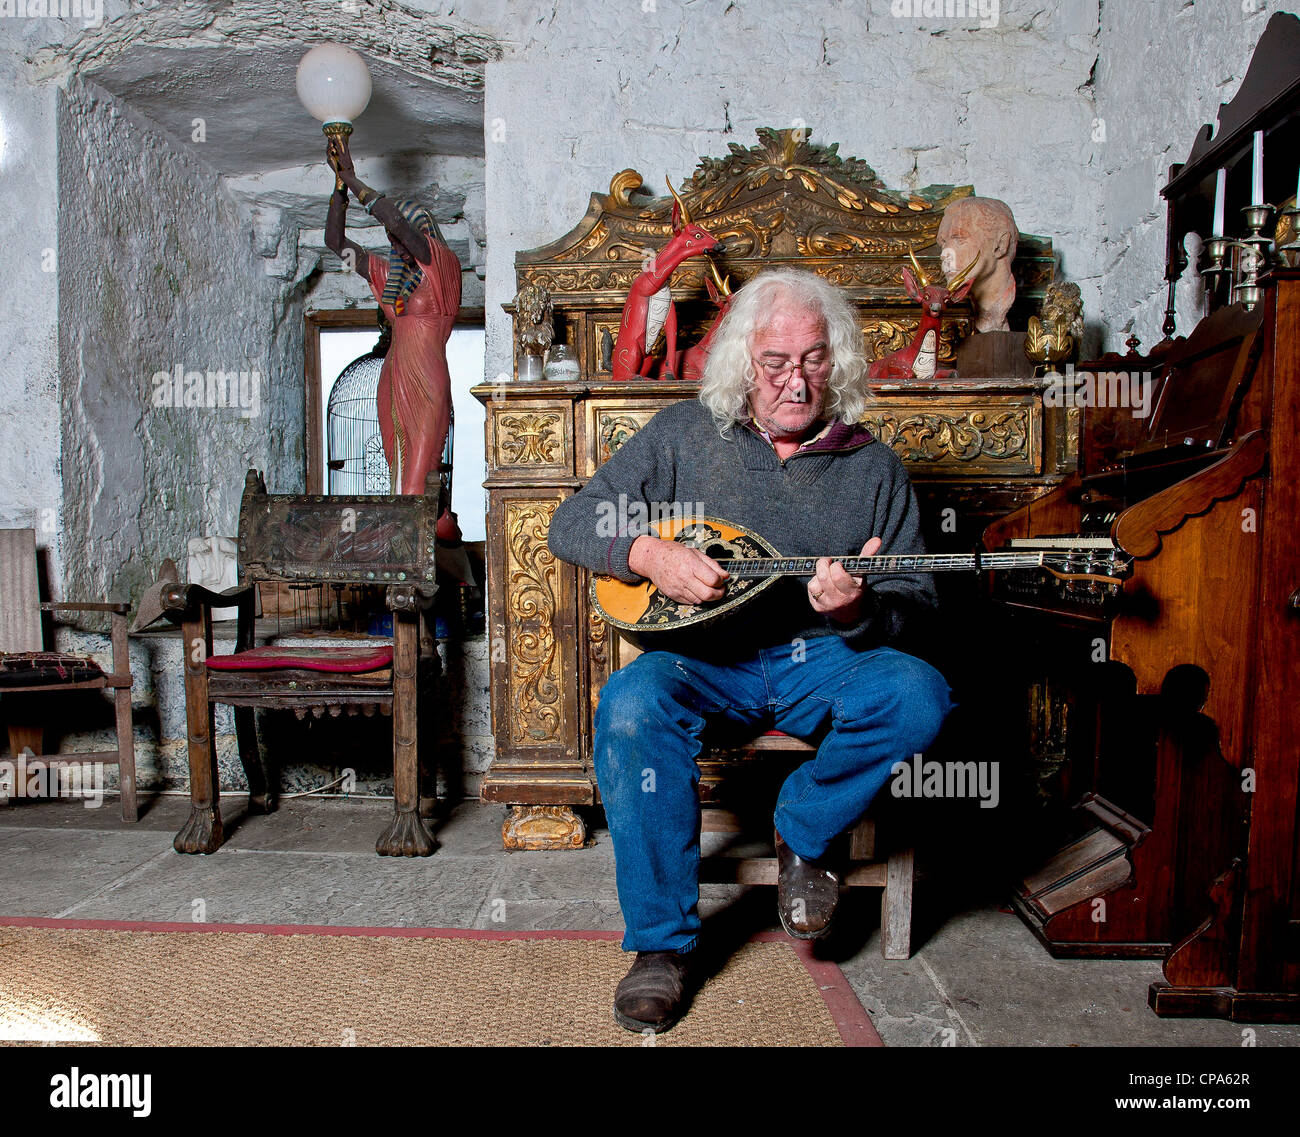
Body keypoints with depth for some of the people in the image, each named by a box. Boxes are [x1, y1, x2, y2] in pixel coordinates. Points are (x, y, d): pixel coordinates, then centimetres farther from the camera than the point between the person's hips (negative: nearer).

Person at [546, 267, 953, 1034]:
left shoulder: (874, 467, 10)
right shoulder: (684, 435, 7)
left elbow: (916, 603, 8)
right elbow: (573, 523, 4)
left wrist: (860, 608, -17)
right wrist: (650, 554, -16)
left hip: (827, 660, 1)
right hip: (705, 658, 0)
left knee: (919, 696, -28)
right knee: (631, 706, -31)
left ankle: (803, 836, -1)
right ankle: (666, 943, -15)